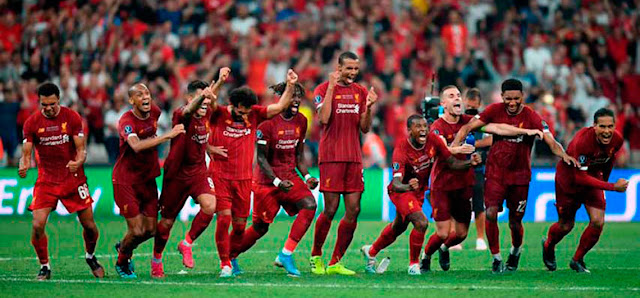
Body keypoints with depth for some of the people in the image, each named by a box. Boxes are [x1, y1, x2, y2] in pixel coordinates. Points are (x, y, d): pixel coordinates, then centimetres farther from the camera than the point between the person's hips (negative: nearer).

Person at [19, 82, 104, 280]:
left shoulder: (72, 118, -5)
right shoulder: (32, 123, -3)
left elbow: (81, 150, -4)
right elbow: (26, 154, -2)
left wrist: (78, 162, -27)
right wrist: (24, 167, -26)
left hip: (73, 179, 0)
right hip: (46, 180, 0)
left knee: (89, 225, 2)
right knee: (37, 225, -16)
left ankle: (91, 257, 33)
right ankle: (44, 267, 3)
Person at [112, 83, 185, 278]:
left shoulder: (154, 112, -1)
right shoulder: (126, 121, -22)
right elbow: (136, 145, -42)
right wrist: (168, 135, -43)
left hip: (148, 179, 7)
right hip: (126, 180, -7)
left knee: (151, 230, 6)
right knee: (137, 231, -7)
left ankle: (123, 247, 37)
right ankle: (122, 262, 22)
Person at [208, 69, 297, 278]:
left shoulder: (254, 114, 5)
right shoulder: (219, 114, -4)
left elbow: (280, 106, 3)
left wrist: (290, 86, -7)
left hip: (244, 178, 3)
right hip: (220, 175, -3)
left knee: (240, 224, 5)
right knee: (224, 217, -15)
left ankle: (232, 258, 27)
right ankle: (225, 264, -7)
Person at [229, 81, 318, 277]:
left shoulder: (301, 121, 4)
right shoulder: (269, 122, -15)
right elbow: (261, 158, -13)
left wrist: (307, 176, 0)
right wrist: (277, 182, -22)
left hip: (290, 176, 5)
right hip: (266, 180, -5)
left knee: (309, 205, -21)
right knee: (260, 227, 1)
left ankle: (286, 255, -18)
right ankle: (229, 256, 25)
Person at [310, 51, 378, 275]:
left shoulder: (360, 92, 14)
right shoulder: (323, 90, -1)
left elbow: (364, 128, 12)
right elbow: (324, 119, -17)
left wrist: (368, 107, -5)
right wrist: (331, 88, -15)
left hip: (354, 158, 5)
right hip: (331, 156, -5)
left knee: (353, 210, -1)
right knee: (330, 209, -7)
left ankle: (335, 263, 6)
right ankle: (316, 257, 12)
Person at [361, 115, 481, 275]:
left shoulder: (433, 140, -16)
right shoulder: (401, 151, -32)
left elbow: (452, 162, -7)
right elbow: (396, 184, -42)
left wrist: (470, 163, -27)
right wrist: (408, 187, -64)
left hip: (419, 191, 7)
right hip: (401, 191, -7)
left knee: (399, 227, 23)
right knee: (421, 223, -25)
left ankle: (371, 251, 48)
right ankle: (414, 264, -4)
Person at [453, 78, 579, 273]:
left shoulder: (531, 117, -10)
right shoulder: (494, 111, -4)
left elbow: (551, 141, -18)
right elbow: (469, 127, -1)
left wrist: (563, 155, -37)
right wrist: (456, 143, -19)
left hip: (519, 175, -1)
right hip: (495, 171, 1)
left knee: (515, 222, 4)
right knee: (491, 213, -16)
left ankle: (516, 251, 36)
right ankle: (496, 258, -1)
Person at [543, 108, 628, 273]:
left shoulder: (617, 140, -18)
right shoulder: (582, 141, -36)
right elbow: (580, 177, -34)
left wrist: (604, 181, 18)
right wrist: (613, 186, -37)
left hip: (593, 180, 4)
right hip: (569, 180, -4)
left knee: (598, 222, -12)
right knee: (566, 225, 8)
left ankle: (577, 260, 11)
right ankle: (548, 246, 44)